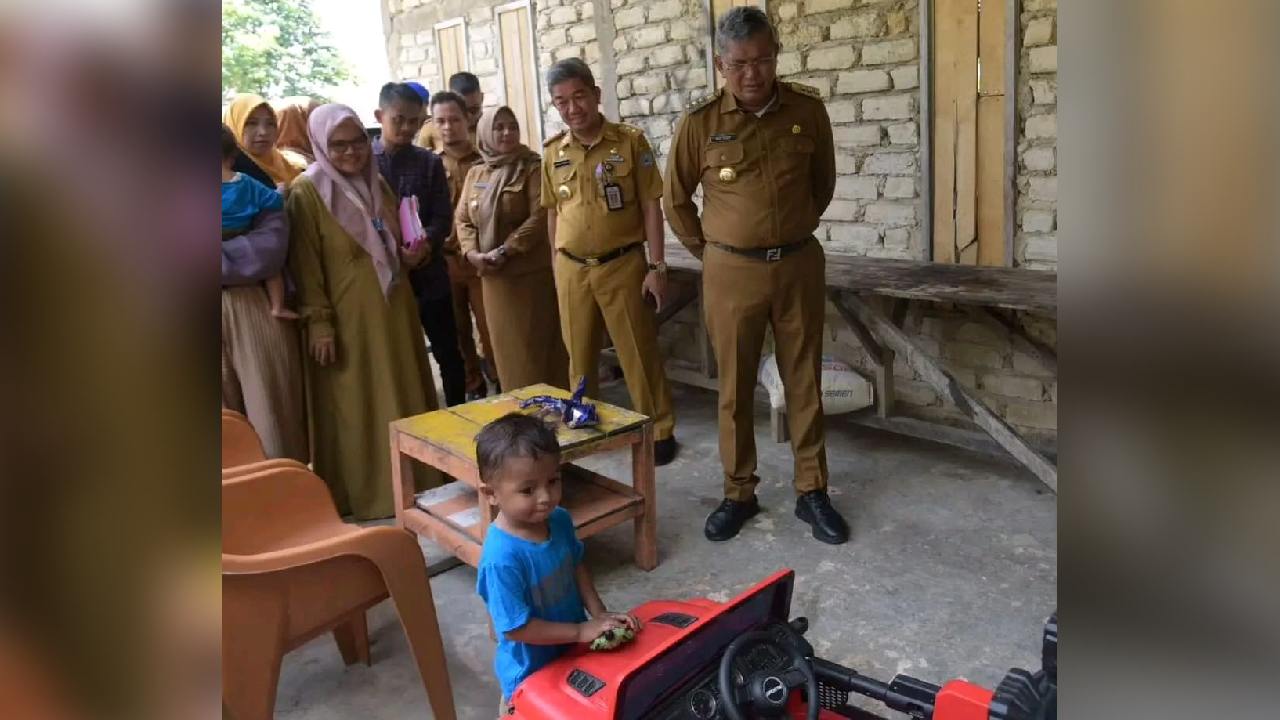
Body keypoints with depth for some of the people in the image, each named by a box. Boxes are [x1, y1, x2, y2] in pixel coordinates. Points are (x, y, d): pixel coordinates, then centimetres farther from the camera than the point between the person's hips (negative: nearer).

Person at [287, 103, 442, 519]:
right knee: (354, 406, 2)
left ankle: (414, 480, 27)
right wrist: (319, 323, -17)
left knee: (404, 396, 14)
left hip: (392, 312, 7)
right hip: (346, 318, -7)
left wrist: (412, 255, 1)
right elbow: (306, 266, -12)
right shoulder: (307, 192, -9)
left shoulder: (377, 183, 11)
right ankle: (363, 493, 13)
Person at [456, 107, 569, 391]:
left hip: (531, 272, -5)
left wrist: (504, 251, -18)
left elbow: (540, 217, -13)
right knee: (506, 347, 10)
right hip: (493, 276, 5)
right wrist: (472, 253, -6)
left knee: (536, 346, 0)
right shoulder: (475, 174, 12)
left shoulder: (532, 168, -4)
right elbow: (463, 220, 13)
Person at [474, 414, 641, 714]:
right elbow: (516, 628, -27)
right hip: (532, 674, -7)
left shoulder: (559, 520, -12)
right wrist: (581, 631, -23)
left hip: (573, 655, 7)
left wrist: (599, 613, -6)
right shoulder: (502, 558, -33)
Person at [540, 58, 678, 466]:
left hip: (623, 265, -3)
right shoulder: (553, 153, 4)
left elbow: (651, 206, -5)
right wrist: (558, 267, 12)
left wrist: (657, 267, -8)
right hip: (572, 270, 3)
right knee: (579, 355, 14)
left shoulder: (630, 141, -6)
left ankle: (660, 430, 17)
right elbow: (553, 213, 12)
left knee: (639, 354, 4)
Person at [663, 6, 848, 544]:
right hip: (731, 272, -1)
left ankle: (812, 492, 21)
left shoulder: (808, 109, -1)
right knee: (734, 387, 7)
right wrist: (709, 251, 9)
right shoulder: (700, 123, -5)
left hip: (800, 265, 1)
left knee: (804, 382, 8)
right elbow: (676, 200, 7)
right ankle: (739, 493, 21)